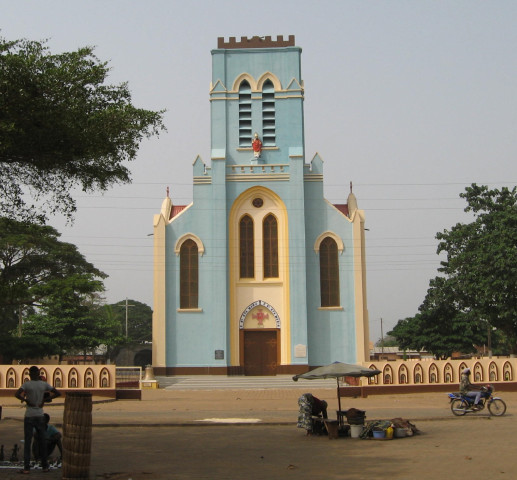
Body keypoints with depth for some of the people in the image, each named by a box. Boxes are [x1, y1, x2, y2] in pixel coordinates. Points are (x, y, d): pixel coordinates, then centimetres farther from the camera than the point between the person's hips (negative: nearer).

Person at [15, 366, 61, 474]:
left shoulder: (26, 384, -8)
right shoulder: (44, 384, 1)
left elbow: (16, 394, -24)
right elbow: (58, 393, 1)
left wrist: (25, 400, -10)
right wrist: (46, 399, 5)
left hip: (29, 417, -3)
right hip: (40, 416, 3)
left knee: (27, 442, 1)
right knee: (42, 441, 11)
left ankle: (26, 468, -1)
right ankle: (45, 466, 14)